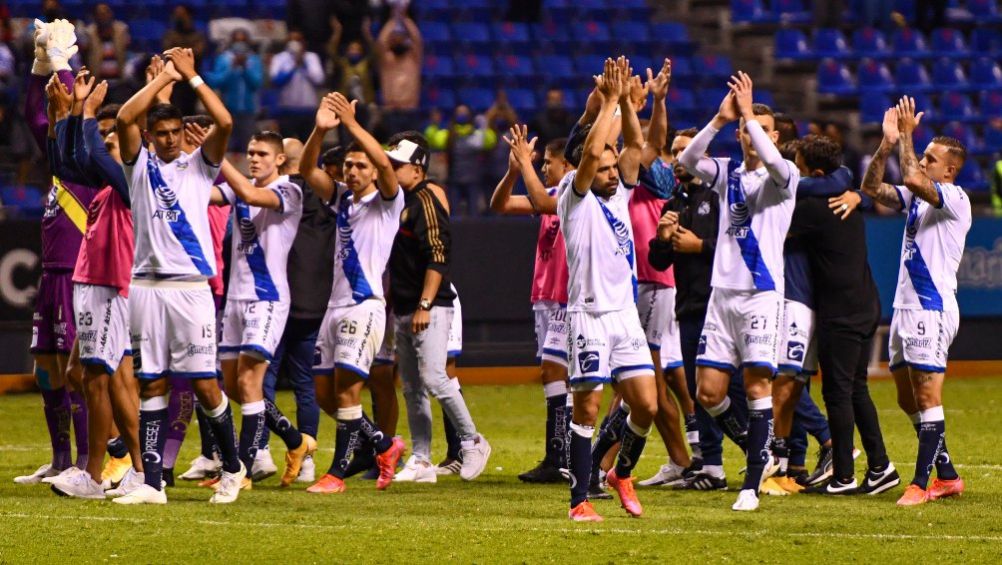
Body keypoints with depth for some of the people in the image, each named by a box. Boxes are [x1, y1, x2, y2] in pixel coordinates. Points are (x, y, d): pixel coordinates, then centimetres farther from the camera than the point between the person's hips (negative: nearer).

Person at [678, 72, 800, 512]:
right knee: (709, 391, 0)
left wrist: (748, 111, -23)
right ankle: (760, 455, 22)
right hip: (723, 292, 5)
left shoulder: (782, 178, -1)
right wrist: (720, 119, -18)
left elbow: (775, 163, -26)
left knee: (757, 384, -10)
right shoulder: (728, 174, 11)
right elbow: (687, 160, -7)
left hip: (763, 294, -5)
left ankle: (752, 484, -6)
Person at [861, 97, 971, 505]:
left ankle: (921, 483, -10)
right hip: (906, 307, 9)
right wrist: (888, 143, 1)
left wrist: (906, 135, -15)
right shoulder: (917, 197, 16)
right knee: (908, 400, 11)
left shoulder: (955, 199, -11)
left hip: (932, 310, -9)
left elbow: (913, 180, -27)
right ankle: (947, 475, 19)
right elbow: (872, 187, 13)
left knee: (927, 399, -9)